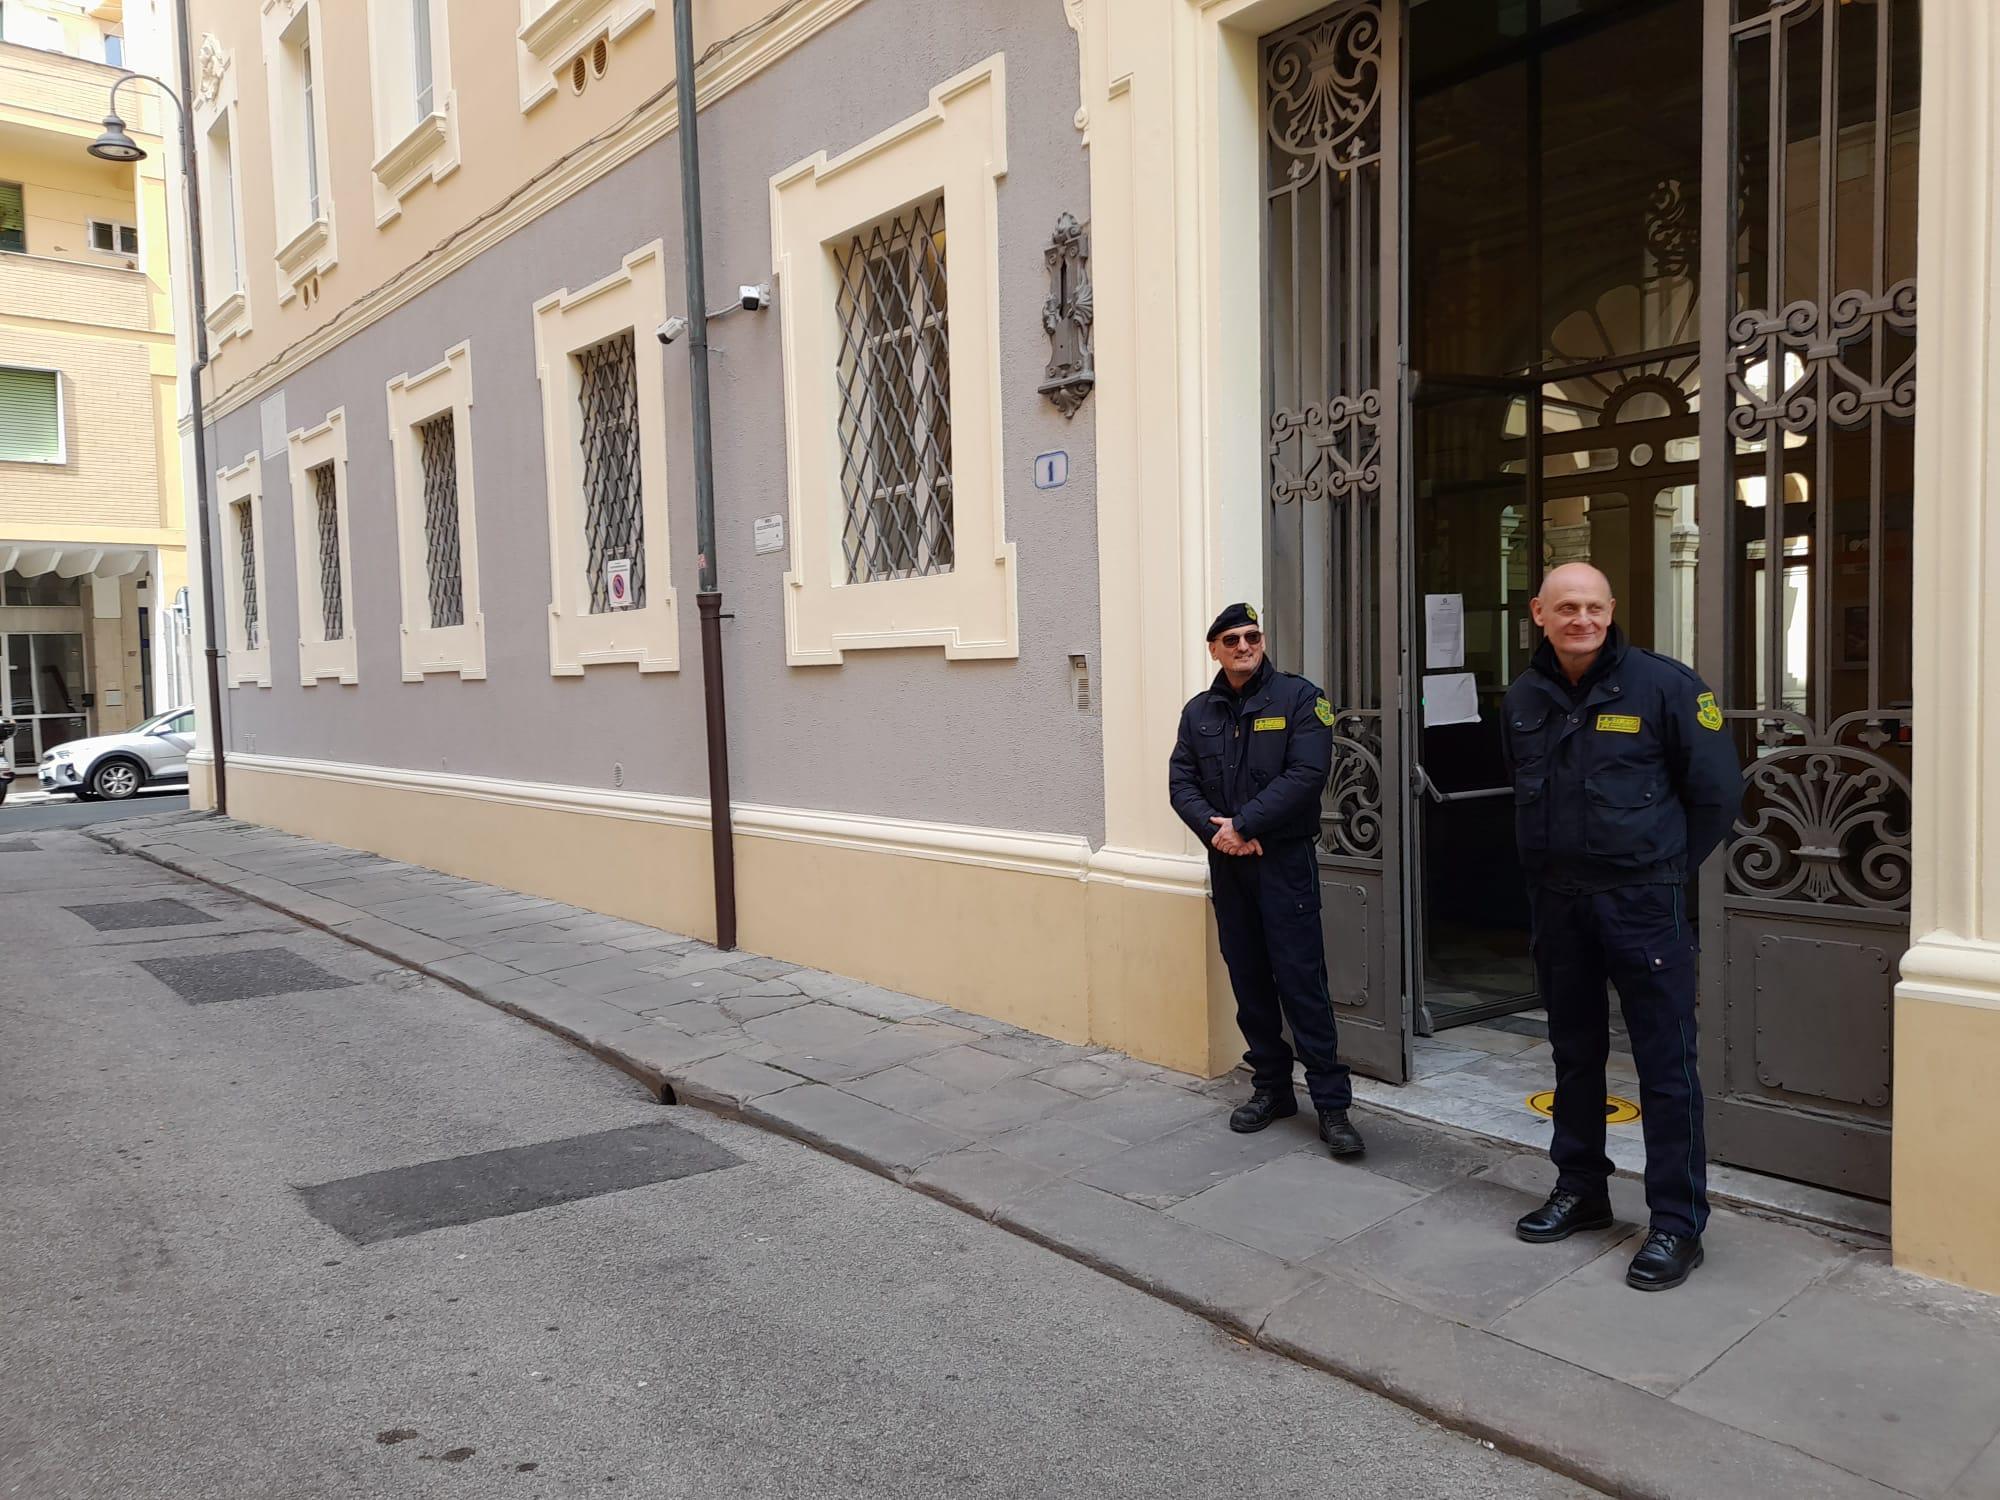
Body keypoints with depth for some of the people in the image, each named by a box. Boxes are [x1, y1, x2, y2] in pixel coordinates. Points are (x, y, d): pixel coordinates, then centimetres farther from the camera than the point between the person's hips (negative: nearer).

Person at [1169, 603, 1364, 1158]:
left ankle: (1332, 1104, 0)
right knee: (1249, 981, 11)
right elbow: (1181, 782, 5)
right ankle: (1271, 1087, 23)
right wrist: (1213, 829, -13)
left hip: (1284, 860, -5)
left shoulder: (1298, 697, -4)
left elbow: (1306, 774, -15)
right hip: (1226, 864, 5)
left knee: (1301, 980, -7)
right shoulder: (1199, 711, 11)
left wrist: (1243, 825, -17)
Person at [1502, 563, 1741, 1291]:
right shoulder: (1525, 697, 6)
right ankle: (1579, 1189, 31)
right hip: (1556, 901, 5)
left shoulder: (1663, 683, -10)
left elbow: (1717, 790, -5)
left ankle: (1677, 1223, 11)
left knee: (1665, 1064, 0)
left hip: (1642, 902, -5)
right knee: (1574, 1052, 16)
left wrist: (1667, 869, -1)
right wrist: (1551, 862, 13)